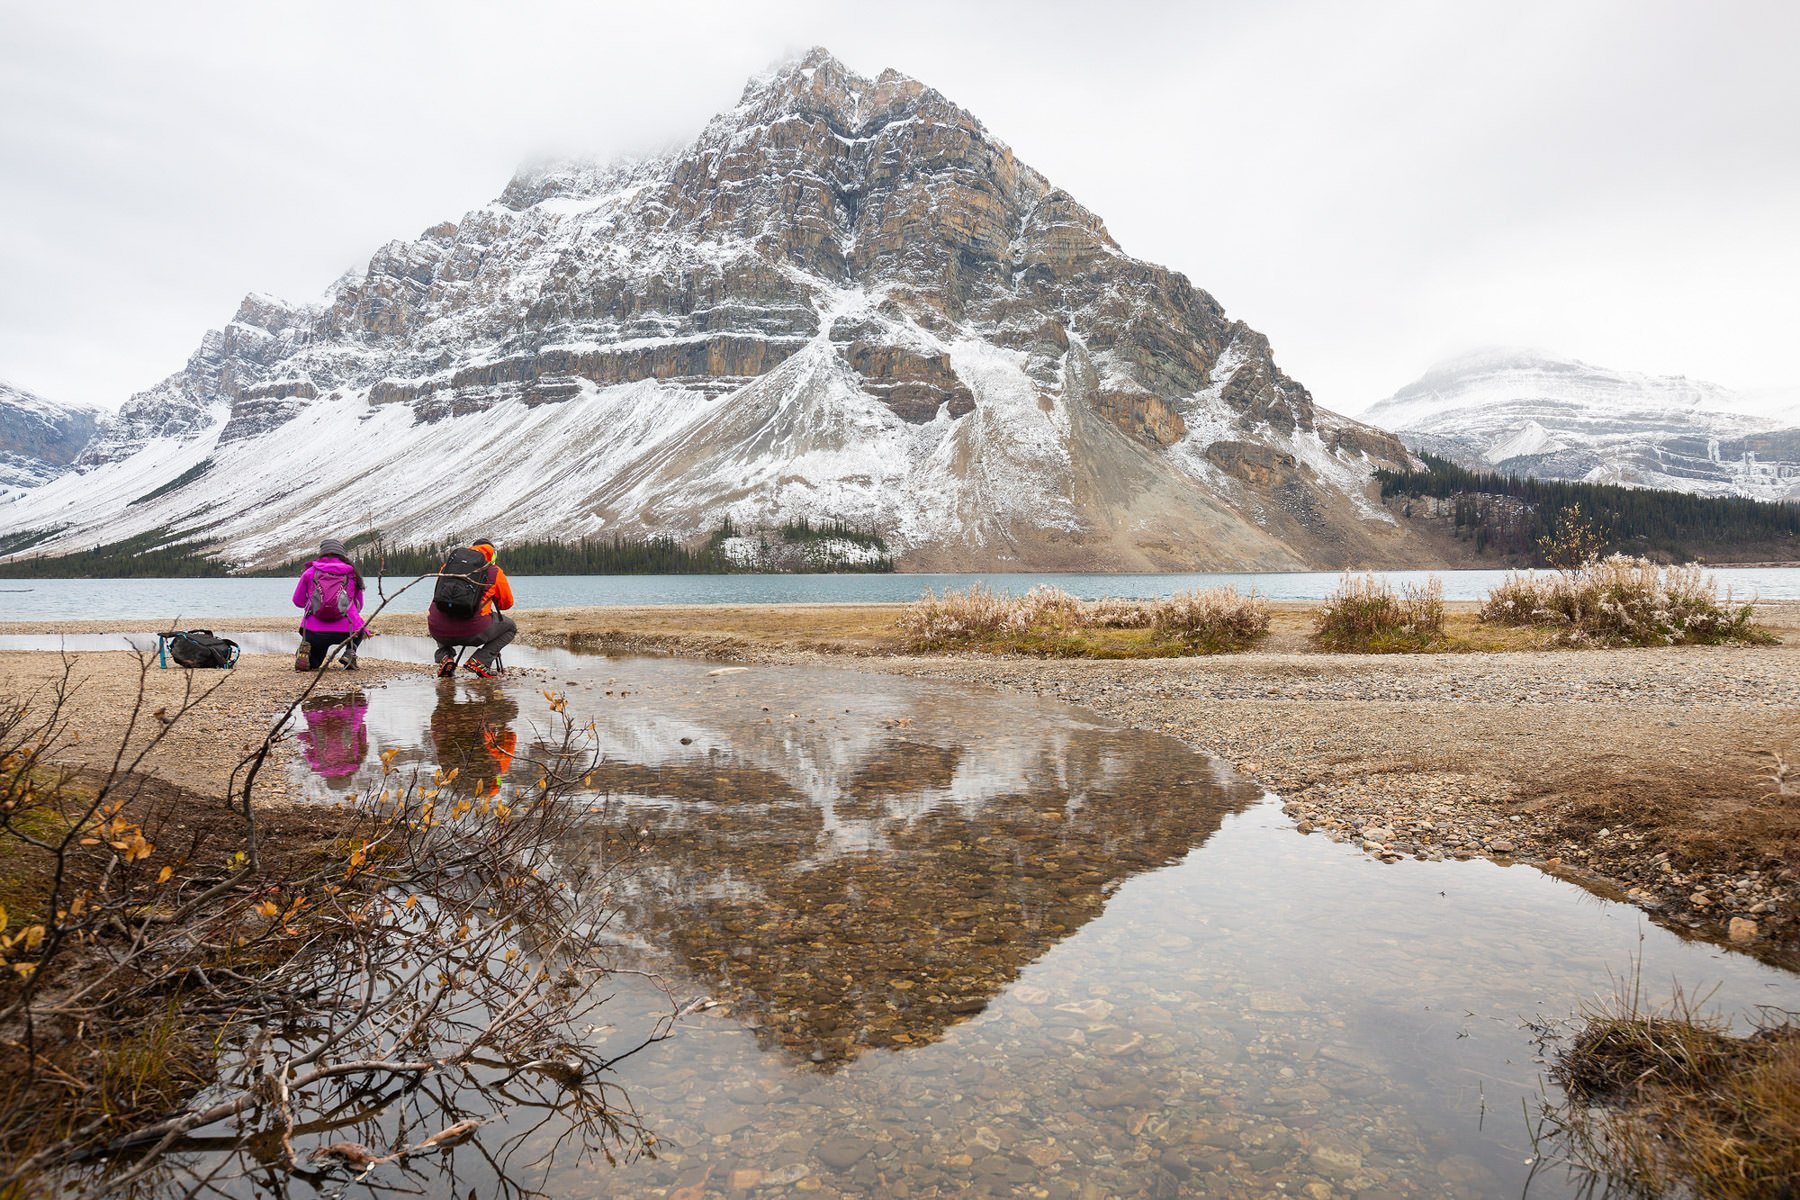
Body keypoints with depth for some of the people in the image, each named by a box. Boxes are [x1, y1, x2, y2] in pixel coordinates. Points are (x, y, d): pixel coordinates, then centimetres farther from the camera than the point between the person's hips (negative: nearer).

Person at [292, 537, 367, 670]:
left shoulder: (310, 572, 11)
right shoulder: (352, 574, 10)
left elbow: (298, 602, 19)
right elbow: (359, 607, 18)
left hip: (313, 633, 2)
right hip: (344, 632, -1)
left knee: (313, 664, 29)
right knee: (360, 629, 35)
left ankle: (305, 650, -6)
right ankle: (350, 653, 6)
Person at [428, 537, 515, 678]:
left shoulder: (448, 563, 17)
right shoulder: (494, 571, 6)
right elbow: (507, 603, 18)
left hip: (439, 632, 4)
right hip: (472, 632, -4)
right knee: (510, 627, 23)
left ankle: (445, 656, 13)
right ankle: (480, 660, 2)